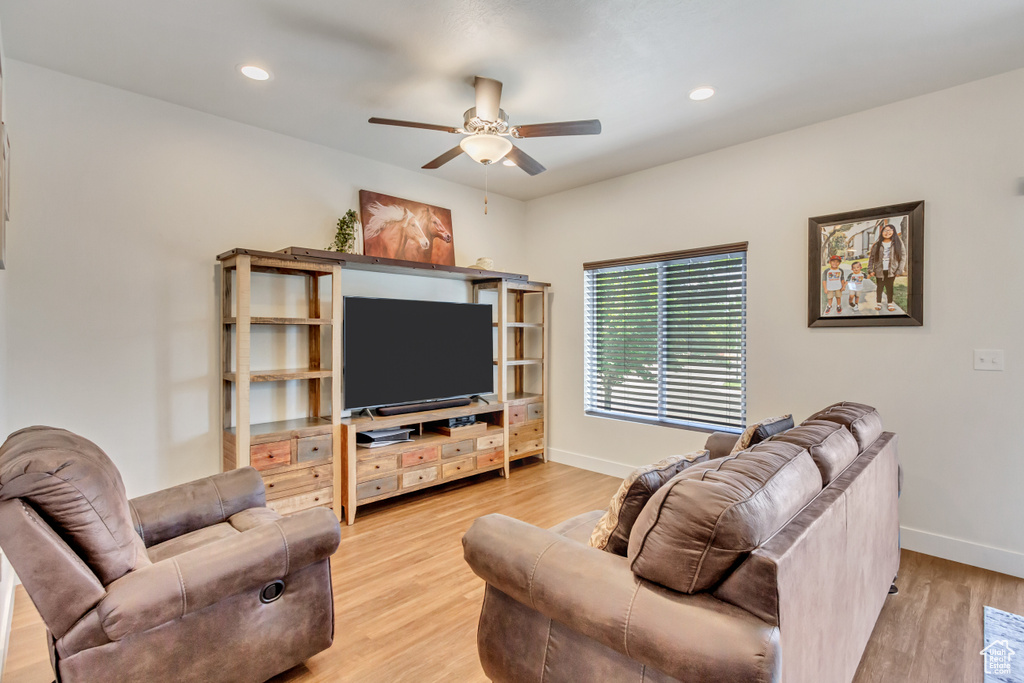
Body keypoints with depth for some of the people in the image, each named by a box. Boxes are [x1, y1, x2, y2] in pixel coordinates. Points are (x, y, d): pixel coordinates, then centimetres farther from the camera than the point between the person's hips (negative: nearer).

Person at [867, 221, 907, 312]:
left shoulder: (898, 243, 1)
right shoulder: (877, 244, 1)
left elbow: (903, 256, 1)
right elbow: (871, 257, 2)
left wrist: (900, 270, -5)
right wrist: (870, 270, -6)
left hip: (891, 271, 0)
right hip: (879, 270, 0)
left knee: (889, 287, 7)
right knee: (879, 287, 6)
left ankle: (890, 303, 18)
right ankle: (878, 303, 17)